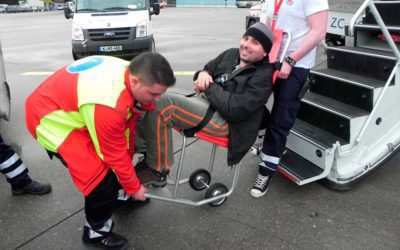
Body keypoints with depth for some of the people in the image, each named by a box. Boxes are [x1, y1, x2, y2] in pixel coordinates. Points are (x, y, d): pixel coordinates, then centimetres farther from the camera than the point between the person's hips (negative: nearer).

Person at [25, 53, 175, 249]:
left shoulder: (129, 73, -12)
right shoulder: (108, 103, -39)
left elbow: (127, 128, 1)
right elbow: (115, 154, -24)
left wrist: (128, 162, 13)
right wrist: (134, 187, -8)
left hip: (68, 103, 9)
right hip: (49, 116, -9)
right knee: (101, 178, -12)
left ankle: (119, 194, 42)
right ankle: (96, 231, 12)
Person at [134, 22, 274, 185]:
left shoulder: (263, 76, -8)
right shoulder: (231, 55, 13)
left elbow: (236, 109, -20)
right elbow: (208, 69, 23)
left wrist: (209, 87, -10)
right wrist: (203, 73, -2)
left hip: (225, 122, -8)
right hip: (204, 104, 8)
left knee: (162, 103, -26)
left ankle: (156, 170, -15)